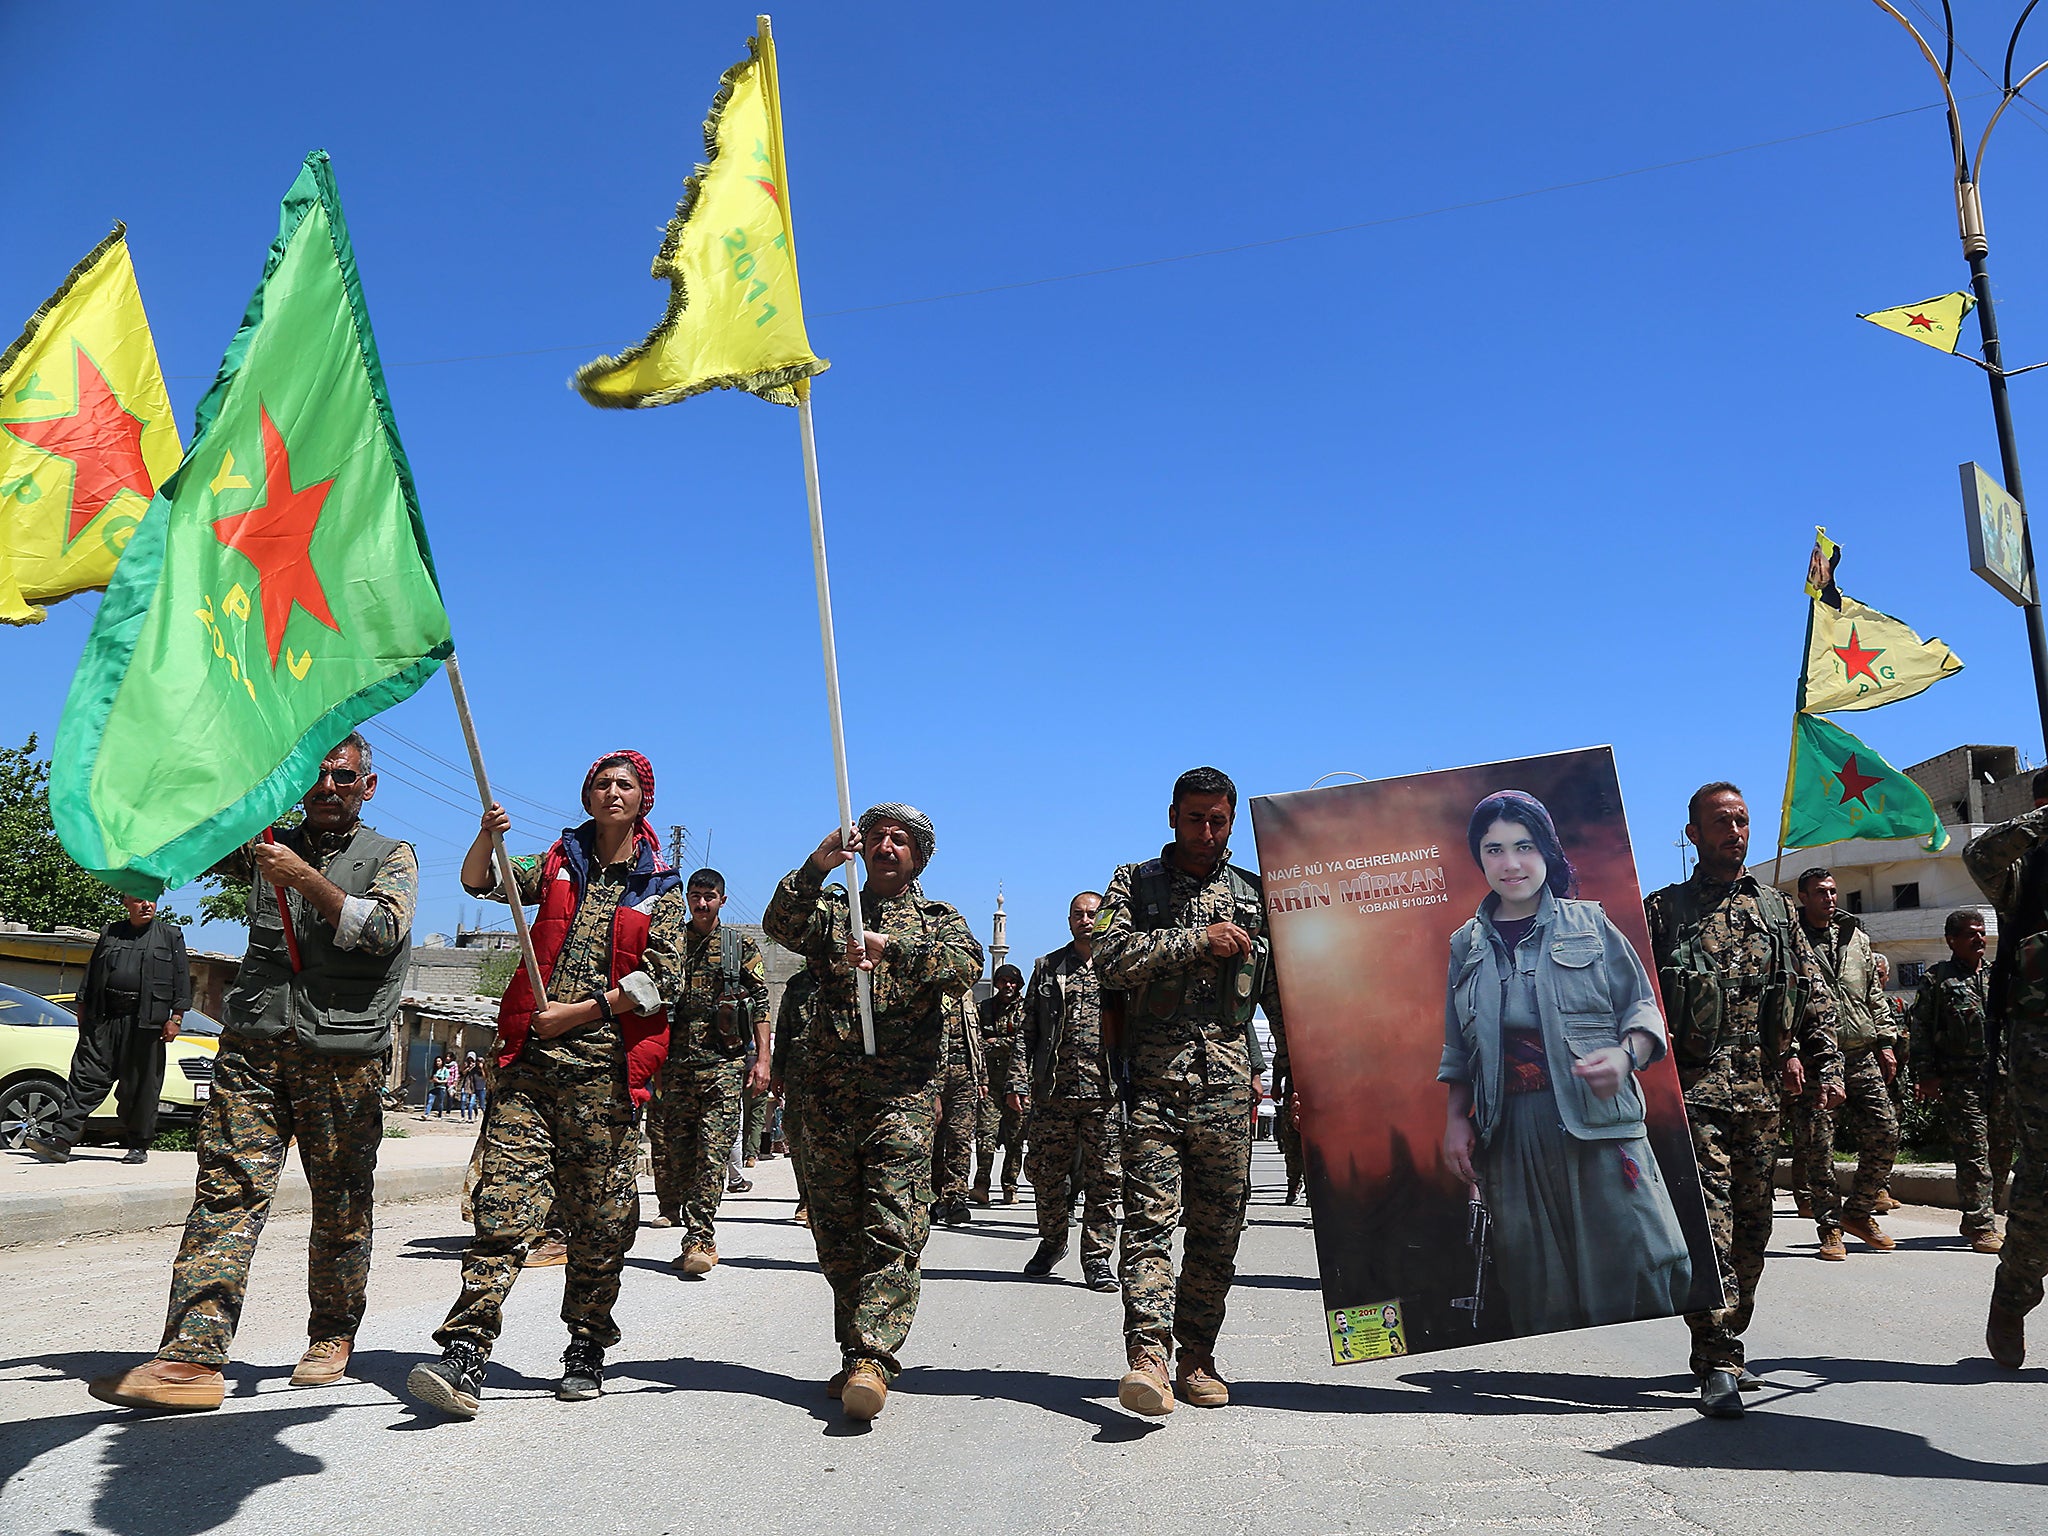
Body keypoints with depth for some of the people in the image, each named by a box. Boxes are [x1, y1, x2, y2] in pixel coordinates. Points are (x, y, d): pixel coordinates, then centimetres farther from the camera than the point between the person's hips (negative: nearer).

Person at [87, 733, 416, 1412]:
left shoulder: (390, 857, 9)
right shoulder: (268, 845, 18)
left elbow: (382, 930, -8)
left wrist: (304, 878, -15)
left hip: (343, 1055, -2)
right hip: (253, 1046, 2)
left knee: (342, 1203, 4)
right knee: (228, 1185, -10)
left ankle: (332, 1337, 20)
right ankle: (192, 1355, -13)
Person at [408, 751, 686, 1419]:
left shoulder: (661, 888, 8)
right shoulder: (559, 863, 18)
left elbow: (664, 982, -1)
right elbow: (480, 883, 7)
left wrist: (578, 1013, -7)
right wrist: (487, 839, -14)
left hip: (605, 1063, -1)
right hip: (531, 1059, 1)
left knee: (601, 1213, 2)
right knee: (504, 1198, -10)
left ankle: (587, 1351, 15)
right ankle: (465, 1355, -13)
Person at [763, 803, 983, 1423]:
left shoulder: (940, 920, 12)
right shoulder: (830, 911, 18)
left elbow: (964, 967, -10)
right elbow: (780, 924, -4)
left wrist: (893, 946, -24)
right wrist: (817, 865, -19)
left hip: (904, 1097, -3)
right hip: (827, 1095, 3)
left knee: (893, 1231, -13)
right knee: (836, 1234, 6)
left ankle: (872, 1357, -17)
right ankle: (856, 1354, 16)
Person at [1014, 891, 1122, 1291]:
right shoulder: (1047, 967, 14)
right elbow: (1027, 1029, 12)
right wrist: (1018, 1079, 3)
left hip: (1108, 1093, -2)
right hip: (1054, 1091, 2)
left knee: (1104, 1178, 0)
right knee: (1045, 1171, 8)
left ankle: (1097, 1257, 10)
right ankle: (1052, 1241, 29)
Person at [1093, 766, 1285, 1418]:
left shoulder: (1255, 894, 18)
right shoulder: (1133, 883, 11)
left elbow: (1280, 990, 18)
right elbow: (1111, 959, -6)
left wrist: (1300, 1071, 9)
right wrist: (1197, 940, -10)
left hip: (1228, 1080, 2)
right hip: (1153, 1077, -2)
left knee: (1219, 1226, 4)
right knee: (1151, 1214, -12)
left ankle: (1197, 1357, 14)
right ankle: (1147, 1356, -16)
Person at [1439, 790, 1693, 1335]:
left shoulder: (1589, 924, 7)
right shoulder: (1466, 945, 13)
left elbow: (1643, 1008, 7)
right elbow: (1458, 1051, 18)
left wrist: (1625, 1056, -13)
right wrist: (1455, 1120, 7)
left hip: (1598, 1121, -2)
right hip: (1510, 1135, 2)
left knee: (1633, 1268, -7)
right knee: (1538, 1299, 2)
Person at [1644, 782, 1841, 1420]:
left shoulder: (1777, 909, 15)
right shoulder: (1662, 910, 5)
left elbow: (1815, 997, 16)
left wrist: (1825, 1065, 5)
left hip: (1761, 1092, 4)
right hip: (1693, 1088, -4)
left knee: (1751, 1226, 9)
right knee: (1708, 1222, -12)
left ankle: (1722, 1347, 22)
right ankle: (1719, 1367, -11)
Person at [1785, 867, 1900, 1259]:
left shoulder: (1856, 936, 16)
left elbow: (1875, 993, 21)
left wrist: (1884, 1041, 13)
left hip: (1861, 1053, 5)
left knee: (1885, 1132, 2)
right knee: (1817, 1143, -4)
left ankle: (1859, 1211, 19)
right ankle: (1830, 1227, 7)